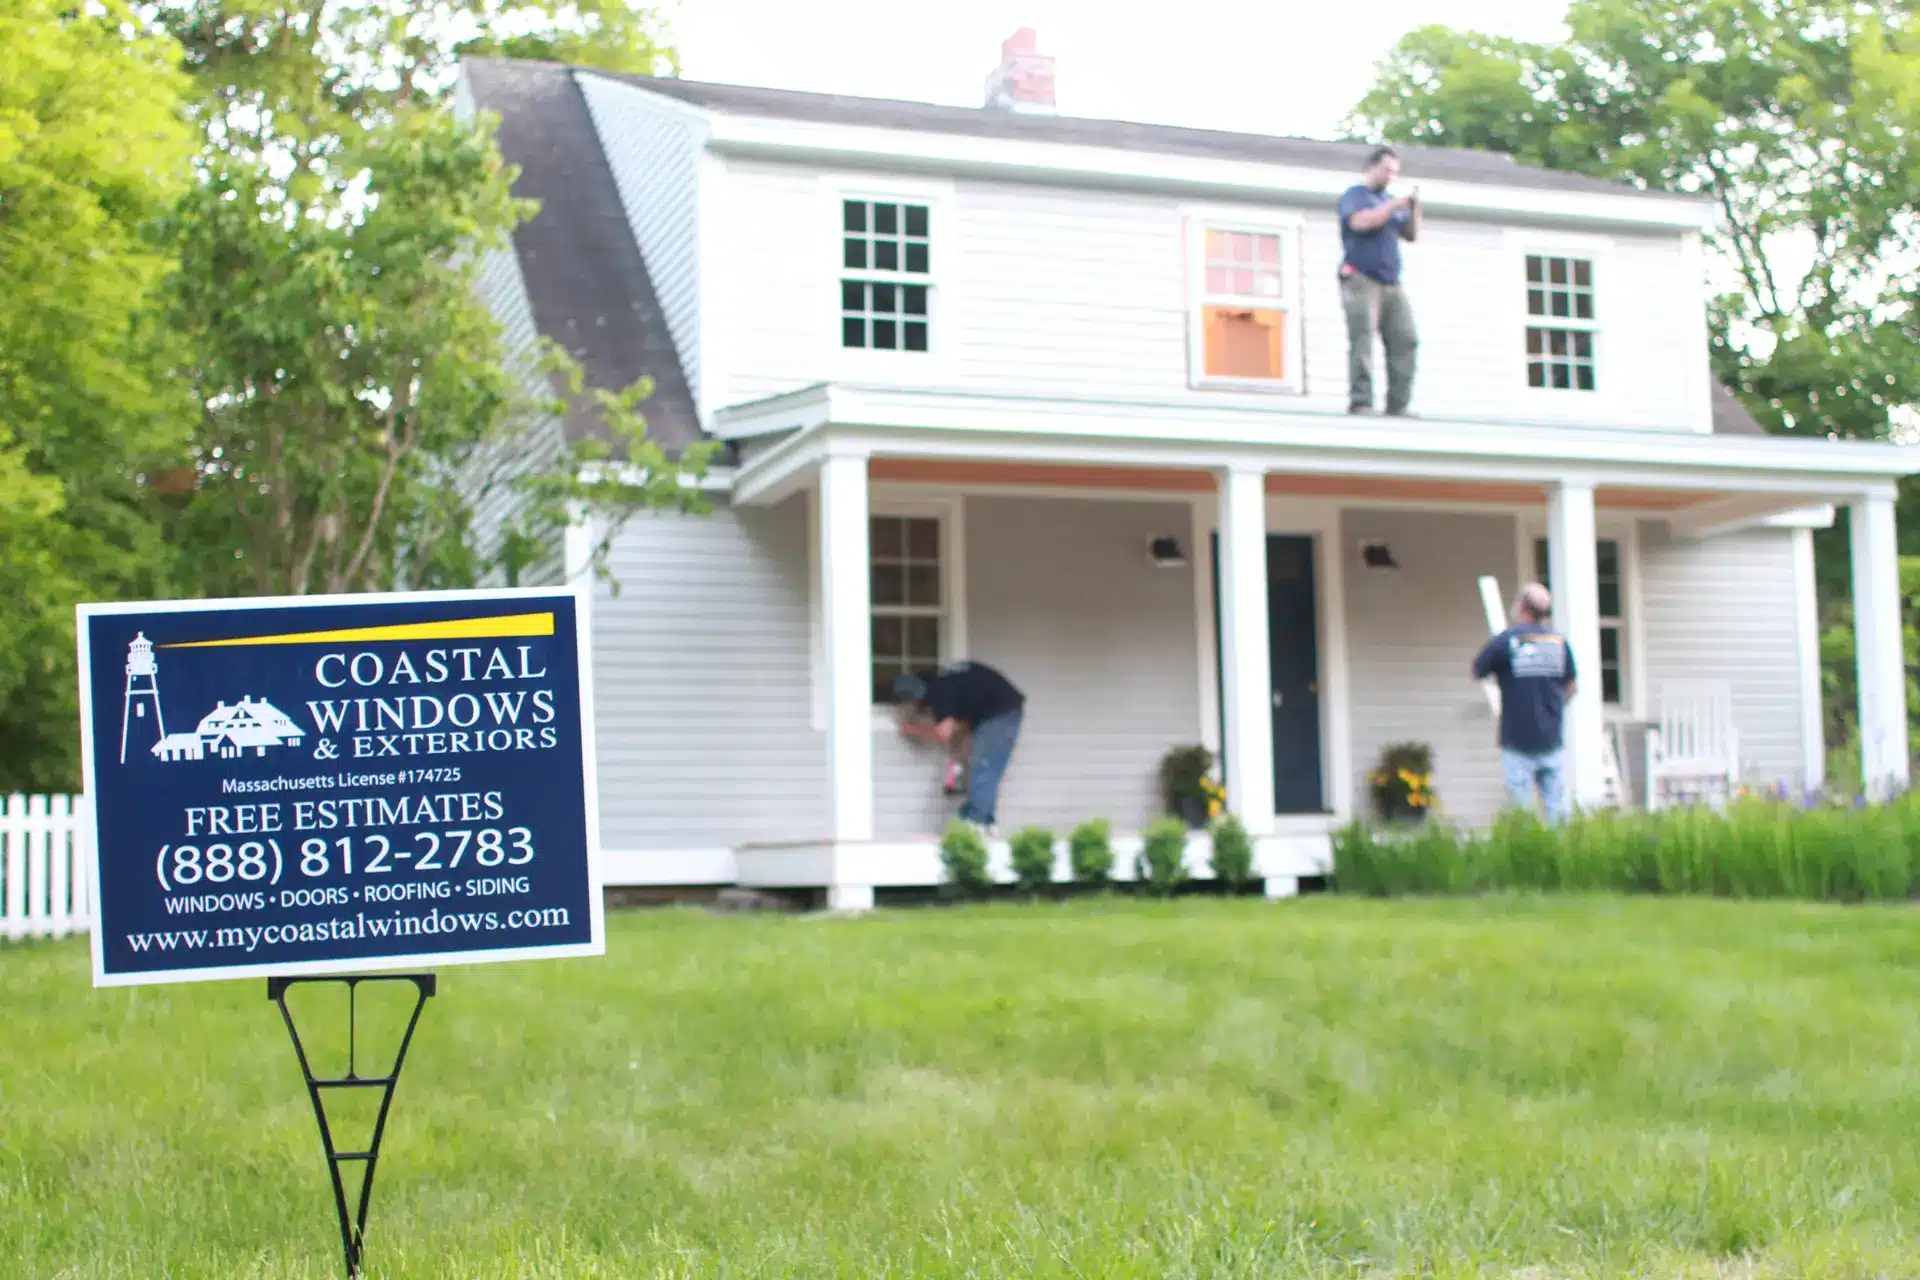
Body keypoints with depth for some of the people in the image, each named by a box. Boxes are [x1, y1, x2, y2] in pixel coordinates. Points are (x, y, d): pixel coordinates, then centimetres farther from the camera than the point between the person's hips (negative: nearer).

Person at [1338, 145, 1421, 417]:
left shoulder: (1390, 201, 24)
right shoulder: (1355, 195, 4)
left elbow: (1411, 234, 20)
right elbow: (1361, 222, -16)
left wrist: (1415, 208, 3)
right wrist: (1394, 205, -13)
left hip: (1391, 284, 7)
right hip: (1361, 280, -7)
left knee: (1405, 340, -3)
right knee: (1362, 340, -14)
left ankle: (1398, 404, -2)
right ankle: (1360, 402, -18)